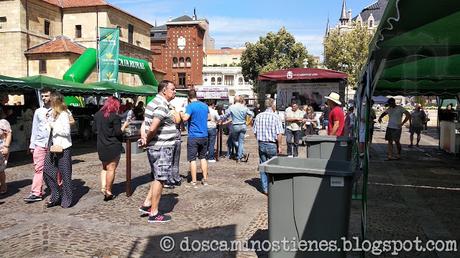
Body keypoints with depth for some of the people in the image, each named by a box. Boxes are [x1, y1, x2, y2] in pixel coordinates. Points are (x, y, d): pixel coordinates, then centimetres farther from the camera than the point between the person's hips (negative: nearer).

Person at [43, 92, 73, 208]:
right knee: (47, 169, 5)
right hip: (52, 146, 8)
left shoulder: (63, 114, -11)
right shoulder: (52, 113, 13)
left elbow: (66, 131, -16)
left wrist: (53, 126, -10)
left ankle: (67, 199, 12)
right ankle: (56, 196, 17)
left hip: (63, 147, -8)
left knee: (65, 174, 0)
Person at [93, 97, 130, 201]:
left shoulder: (97, 115, 5)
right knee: (111, 169, 3)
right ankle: (108, 191, 8)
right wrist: (124, 125, -1)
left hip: (101, 146, 6)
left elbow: (94, 129, 11)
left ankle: (103, 187, 10)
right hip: (113, 146, -6)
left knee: (105, 167, 20)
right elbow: (118, 133, -15)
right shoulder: (115, 117, -15)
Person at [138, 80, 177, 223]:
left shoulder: (153, 103, 15)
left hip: (154, 147, 10)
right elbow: (153, 128, -27)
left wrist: (144, 138, -1)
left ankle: (147, 204, 25)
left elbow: (144, 125, 12)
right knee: (160, 179, 0)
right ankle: (154, 214, 9)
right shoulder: (162, 106, -18)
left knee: (158, 178, 22)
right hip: (162, 148, -10)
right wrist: (147, 140, -11)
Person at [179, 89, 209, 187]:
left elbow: (185, 118, -26)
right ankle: (205, 179, 18)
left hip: (193, 136, -6)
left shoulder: (190, 106, -12)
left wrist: (180, 113, -7)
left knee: (192, 159, 0)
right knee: (203, 157, 16)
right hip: (204, 135, 6)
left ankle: (194, 182, 1)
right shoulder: (205, 105, 9)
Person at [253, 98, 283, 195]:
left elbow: (255, 132, 7)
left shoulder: (258, 116, 4)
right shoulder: (275, 117, -11)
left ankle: (265, 189, 16)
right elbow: (279, 134, -14)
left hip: (261, 144, 4)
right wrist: (279, 146, -5)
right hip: (272, 144, -4)